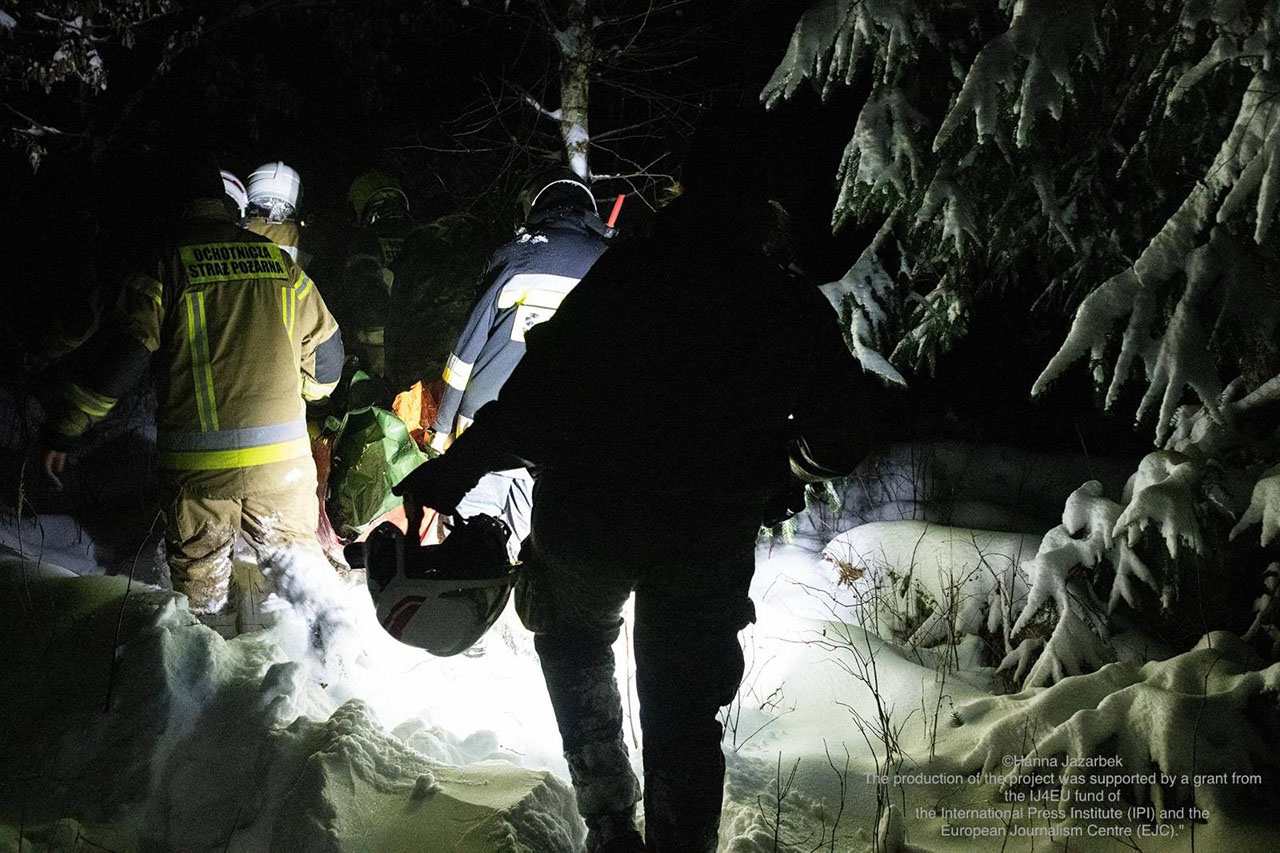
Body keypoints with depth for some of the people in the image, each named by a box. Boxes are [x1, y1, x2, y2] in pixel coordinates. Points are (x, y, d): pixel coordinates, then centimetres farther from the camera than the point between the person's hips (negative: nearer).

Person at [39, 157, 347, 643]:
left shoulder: (169, 265, -4)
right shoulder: (278, 262, 7)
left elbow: (118, 356, -9)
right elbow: (325, 344, 16)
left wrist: (63, 432, -1)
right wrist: (308, 392, 37)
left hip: (198, 464, -2)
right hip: (282, 456, 3)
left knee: (200, 567, 16)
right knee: (292, 549, 20)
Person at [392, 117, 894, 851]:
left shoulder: (626, 275, -12)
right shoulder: (795, 309, -4)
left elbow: (540, 392, -16)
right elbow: (850, 430, 4)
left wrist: (452, 472, -8)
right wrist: (787, 470, 24)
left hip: (587, 522, -1)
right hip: (710, 544, 1)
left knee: (577, 641, 28)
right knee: (684, 715, 16)